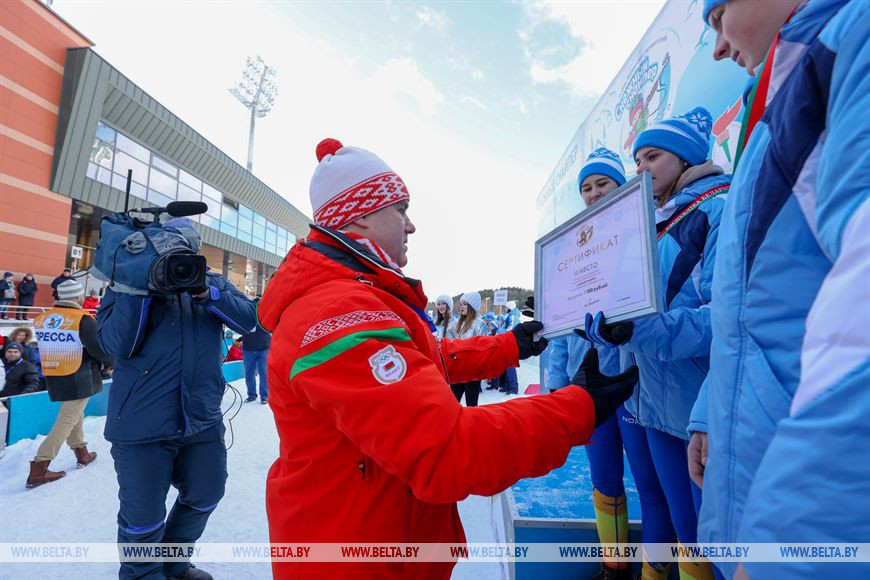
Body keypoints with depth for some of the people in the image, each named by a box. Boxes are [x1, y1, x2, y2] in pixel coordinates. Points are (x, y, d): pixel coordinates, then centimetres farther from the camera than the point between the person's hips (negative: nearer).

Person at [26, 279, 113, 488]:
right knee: (67, 420, 1)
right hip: (79, 380, -7)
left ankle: (81, 453, 32)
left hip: (53, 379, 7)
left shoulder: (41, 319, 3)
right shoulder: (83, 320, -18)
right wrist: (114, 362, 3)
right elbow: (100, 349, -15)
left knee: (75, 414, 21)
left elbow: (47, 347, 13)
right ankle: (39, 468, -1)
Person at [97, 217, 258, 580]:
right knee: (143, 516, 9)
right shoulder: (130, 284, -1)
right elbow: (117, 346, -12)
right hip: (142, 423, -3)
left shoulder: (213, 283, 6)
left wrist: (208, 295, -21)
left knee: (205, 496, 21)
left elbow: (249, 319, -7)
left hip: (203, 419, 4)